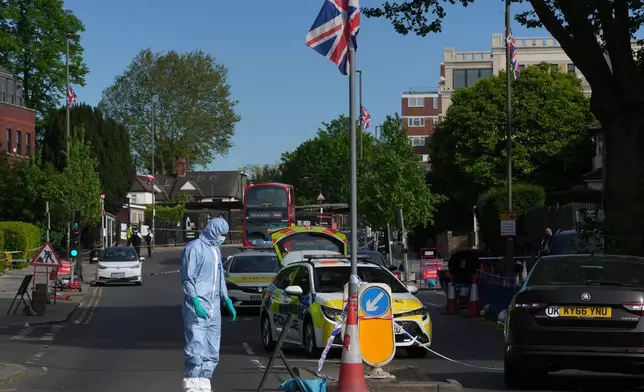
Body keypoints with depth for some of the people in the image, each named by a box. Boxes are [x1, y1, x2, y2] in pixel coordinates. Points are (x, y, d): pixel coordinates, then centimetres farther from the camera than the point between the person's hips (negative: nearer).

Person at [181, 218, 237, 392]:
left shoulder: (216, 250, 17)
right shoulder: (194, 248, -8)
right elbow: (187, 278, -12)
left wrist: (227, 301, 20)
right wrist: (195, 301, -21)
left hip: (214, 307, 8)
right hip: (197, 307, -8)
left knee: (212, 351, 7)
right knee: (197, 348, -12)